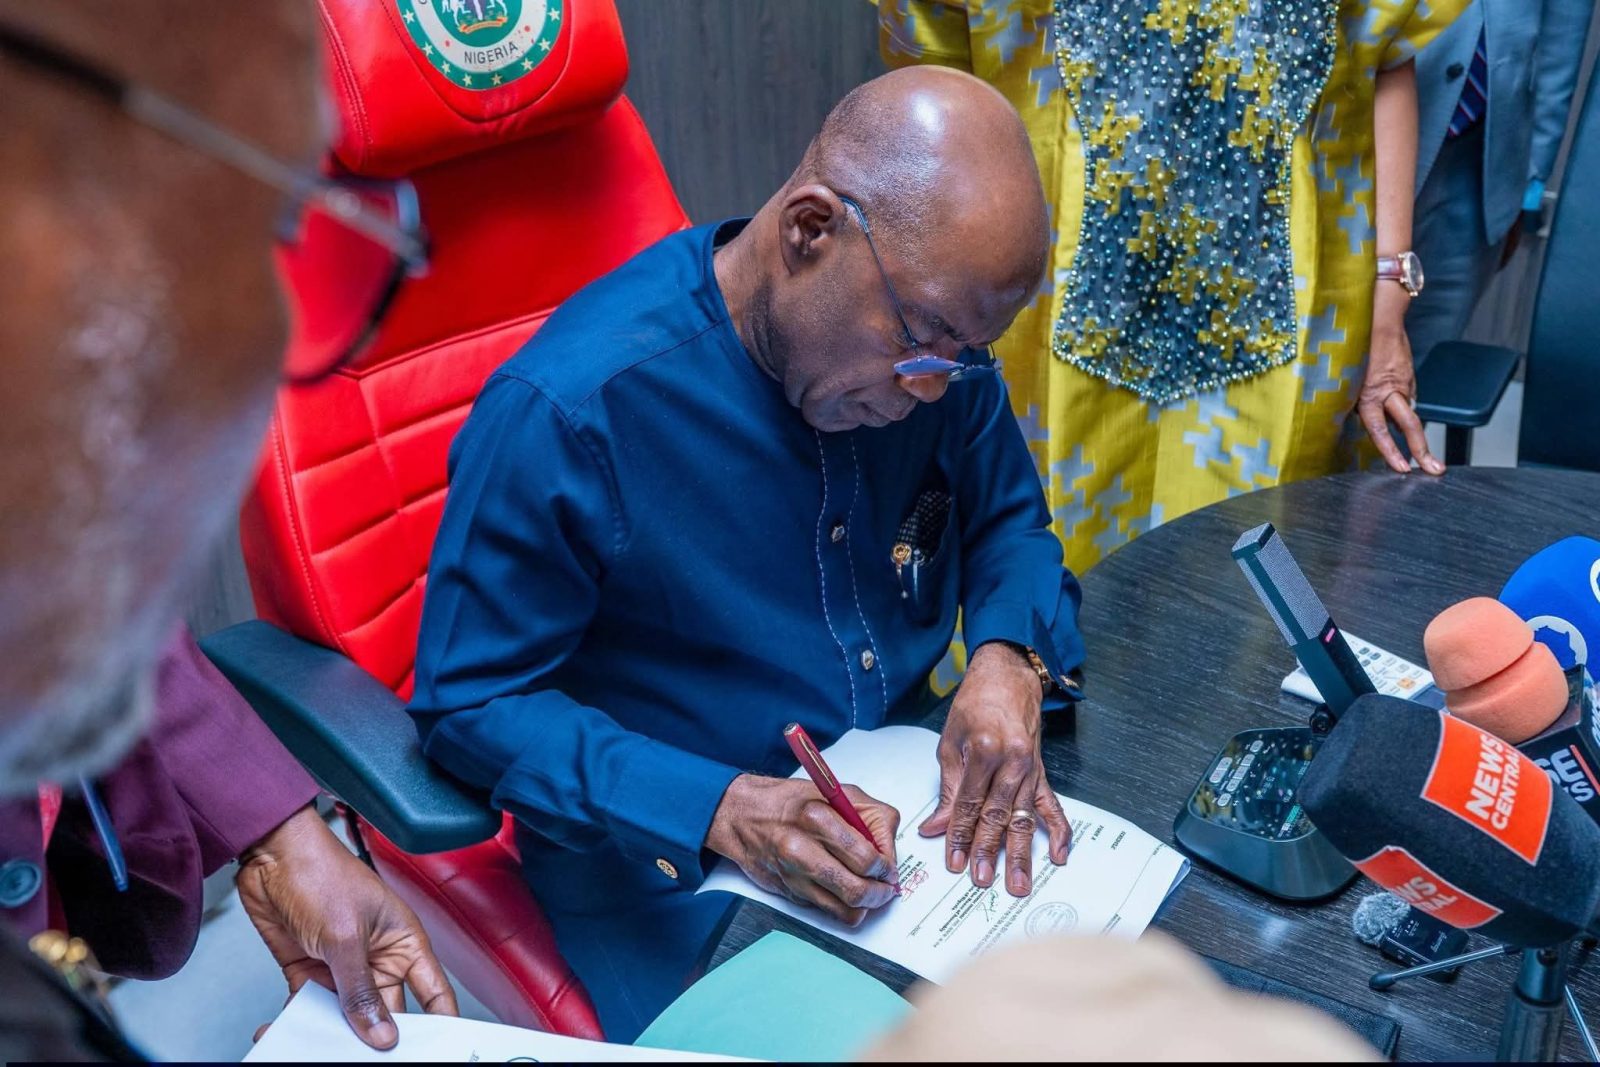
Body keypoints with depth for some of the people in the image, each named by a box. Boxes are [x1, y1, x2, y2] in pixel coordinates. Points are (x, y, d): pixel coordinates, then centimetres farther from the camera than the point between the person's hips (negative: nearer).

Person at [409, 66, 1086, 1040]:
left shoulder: (926, 329, -6)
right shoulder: (562, 412, -24)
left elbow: (1009, 520, 8)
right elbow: (468, 703, -16)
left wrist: (1009, 662, -15)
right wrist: (721, 812, -28)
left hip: (916, 794, 5)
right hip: (670, 865, -4)